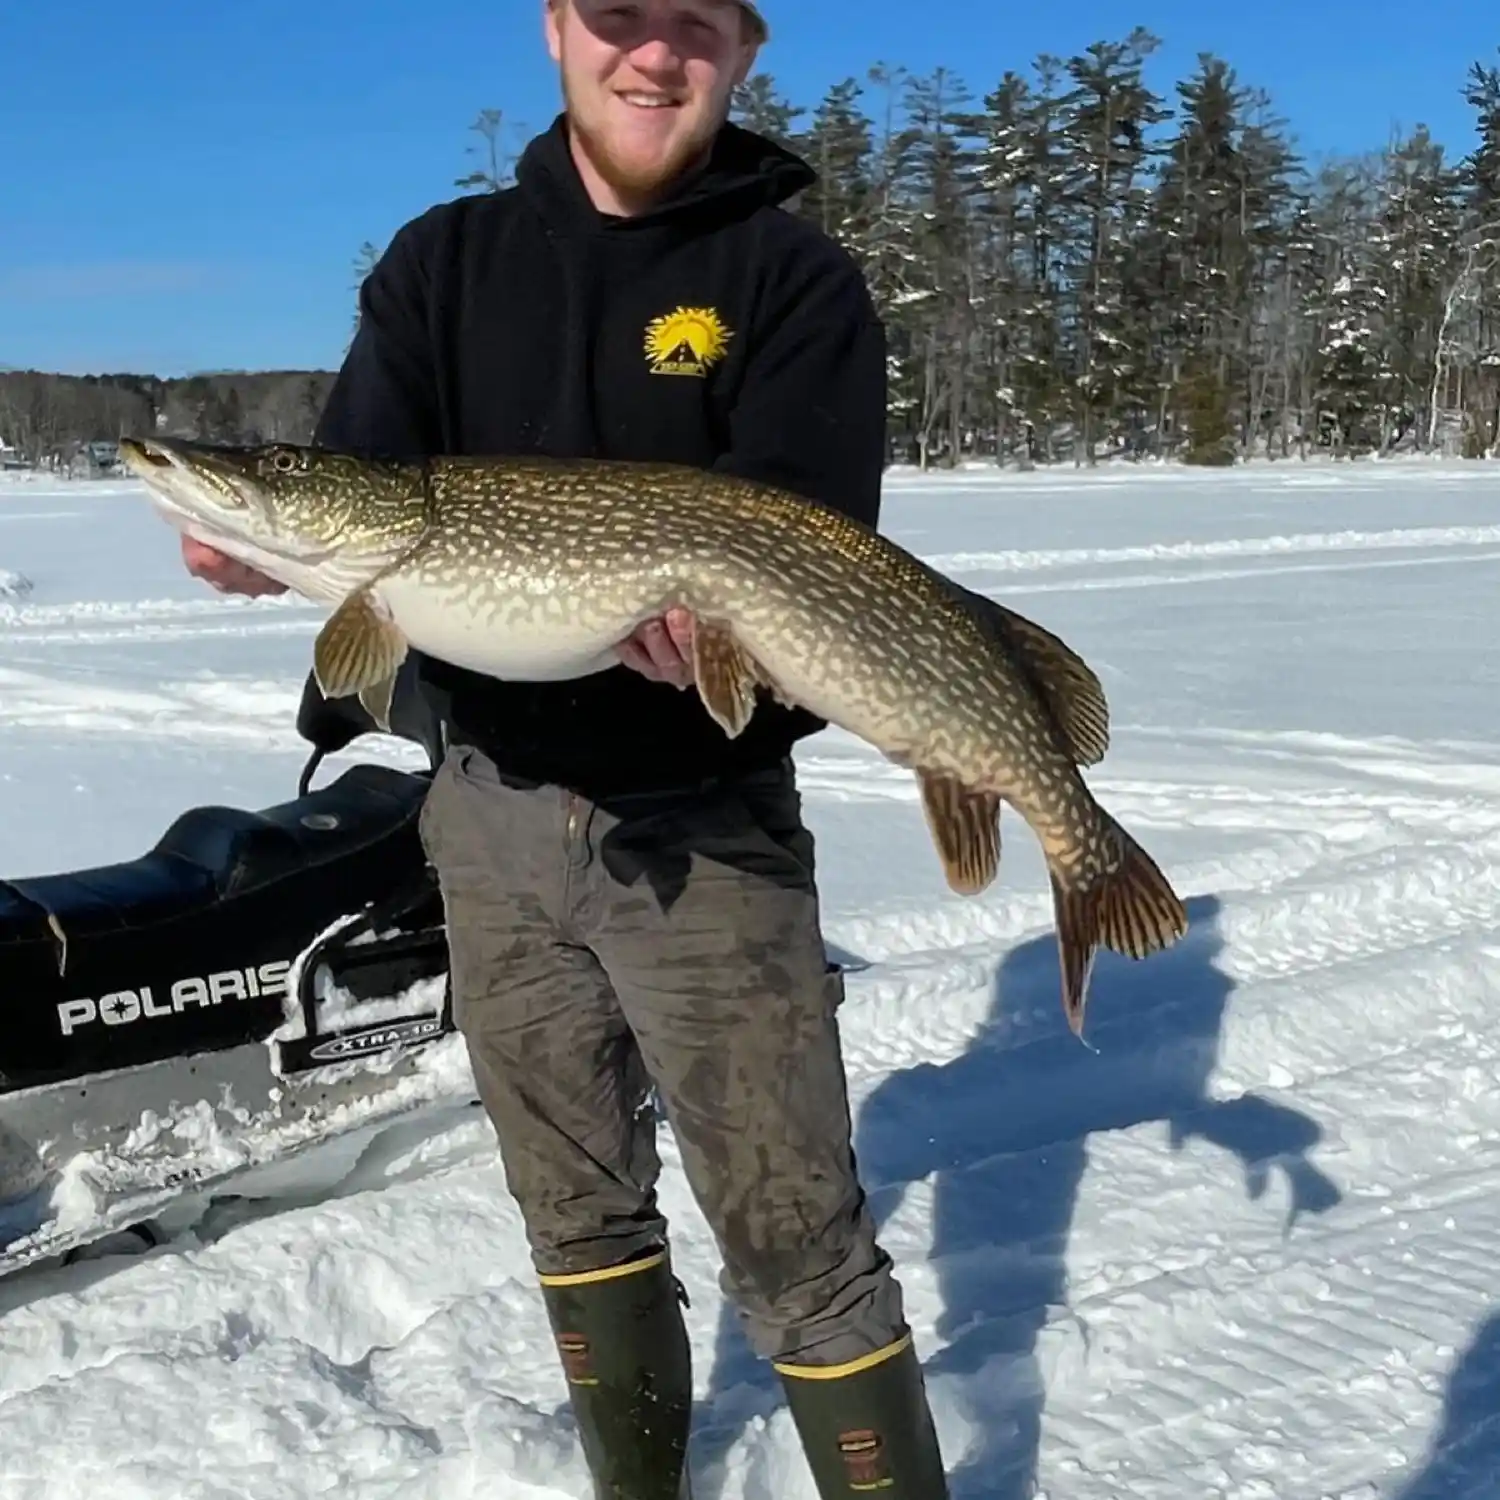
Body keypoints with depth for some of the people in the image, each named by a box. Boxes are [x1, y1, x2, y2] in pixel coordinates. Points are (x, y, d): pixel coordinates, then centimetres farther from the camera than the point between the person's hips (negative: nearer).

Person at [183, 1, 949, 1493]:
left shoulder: (795, 281, -4)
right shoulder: (442, 262, 8)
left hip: (705, 826, -4)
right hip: (494, 811, 4)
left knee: (797, 1241, -3)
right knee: (578, 1211, 17)